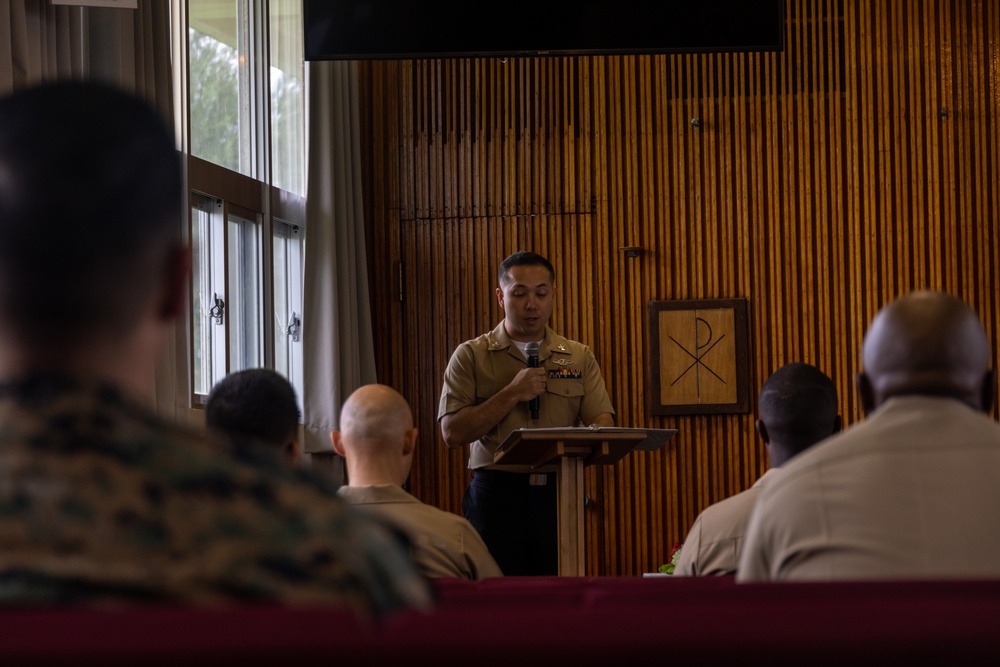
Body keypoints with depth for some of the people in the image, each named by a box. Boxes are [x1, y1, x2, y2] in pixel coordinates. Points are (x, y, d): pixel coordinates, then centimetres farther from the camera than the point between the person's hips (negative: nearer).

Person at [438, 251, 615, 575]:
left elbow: (603, 422, 4)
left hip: (559, 495, 2)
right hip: (497, 496, -2)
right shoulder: (471, 356, 5)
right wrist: (513, 394, -11)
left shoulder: (579, 357, 13)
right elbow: (452, 432, -4)